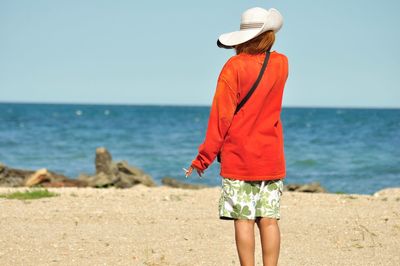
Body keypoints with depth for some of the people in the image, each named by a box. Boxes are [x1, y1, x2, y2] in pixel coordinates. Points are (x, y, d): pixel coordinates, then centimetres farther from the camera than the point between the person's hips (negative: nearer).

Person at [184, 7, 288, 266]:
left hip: (238, 158, -3)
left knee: (244, 220, -1)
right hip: (271, 158, 4)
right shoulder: (281, 64, 4)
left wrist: (205, 156, -4)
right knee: (269, 220, 4)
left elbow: (222, 115, -10)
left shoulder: (235, 66, -8)